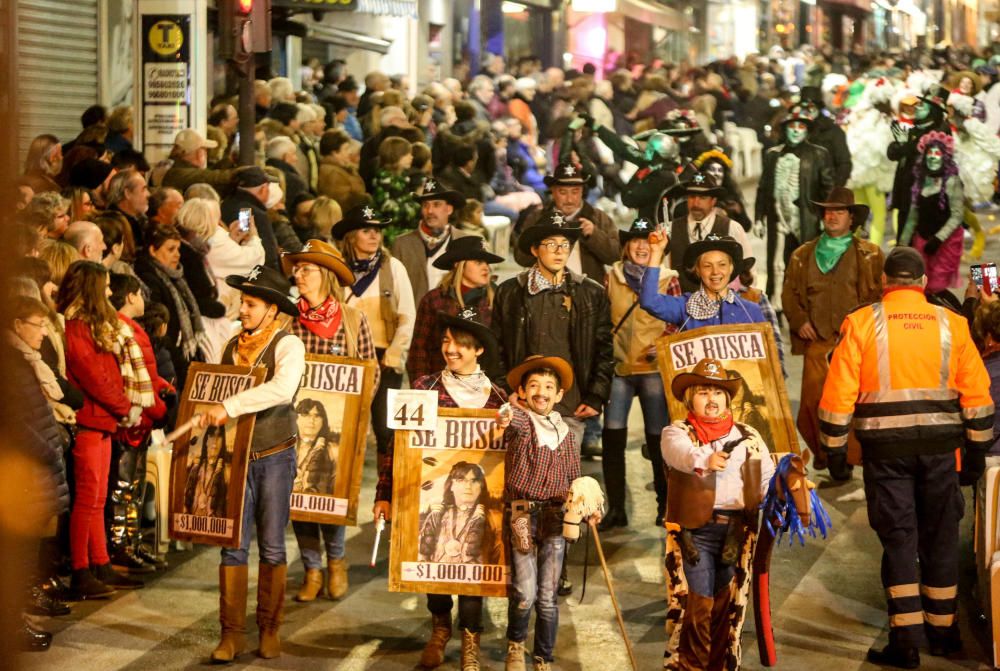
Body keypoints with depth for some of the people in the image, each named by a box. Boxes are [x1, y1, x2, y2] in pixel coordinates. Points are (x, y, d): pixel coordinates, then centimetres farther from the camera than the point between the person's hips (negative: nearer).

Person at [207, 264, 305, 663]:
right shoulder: (232, 347, 8)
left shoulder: (288, 345, -10)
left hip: (274, 456, -4)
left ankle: (270, 629, 15)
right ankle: (232, 632, 5)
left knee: (272, 547, 5)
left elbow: (283, 389, -29)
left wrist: (229, 407, -32)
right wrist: (210, 416, 2)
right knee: (233, 544, 0)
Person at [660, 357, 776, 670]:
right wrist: (704, 460, -43)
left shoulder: (748, 436, 16)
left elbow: (768, 479, 10)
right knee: (697, 604, -5)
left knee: (729, 606, 6)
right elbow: (680, 452, -21)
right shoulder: (677, 432, 3)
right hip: (695, 529, -3)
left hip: (737, 530, 3)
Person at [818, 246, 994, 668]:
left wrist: (833, 446, 3)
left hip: (885, 446, -2)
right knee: (941, 537, 14)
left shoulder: (861, 323, -3)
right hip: (940, 446, 2)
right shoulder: (952, 325, 4)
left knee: (898, 538, 3)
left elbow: (839, 391, -6)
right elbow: (977, 394, 4)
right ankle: (942, 630, 22)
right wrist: (976, 451, 12)